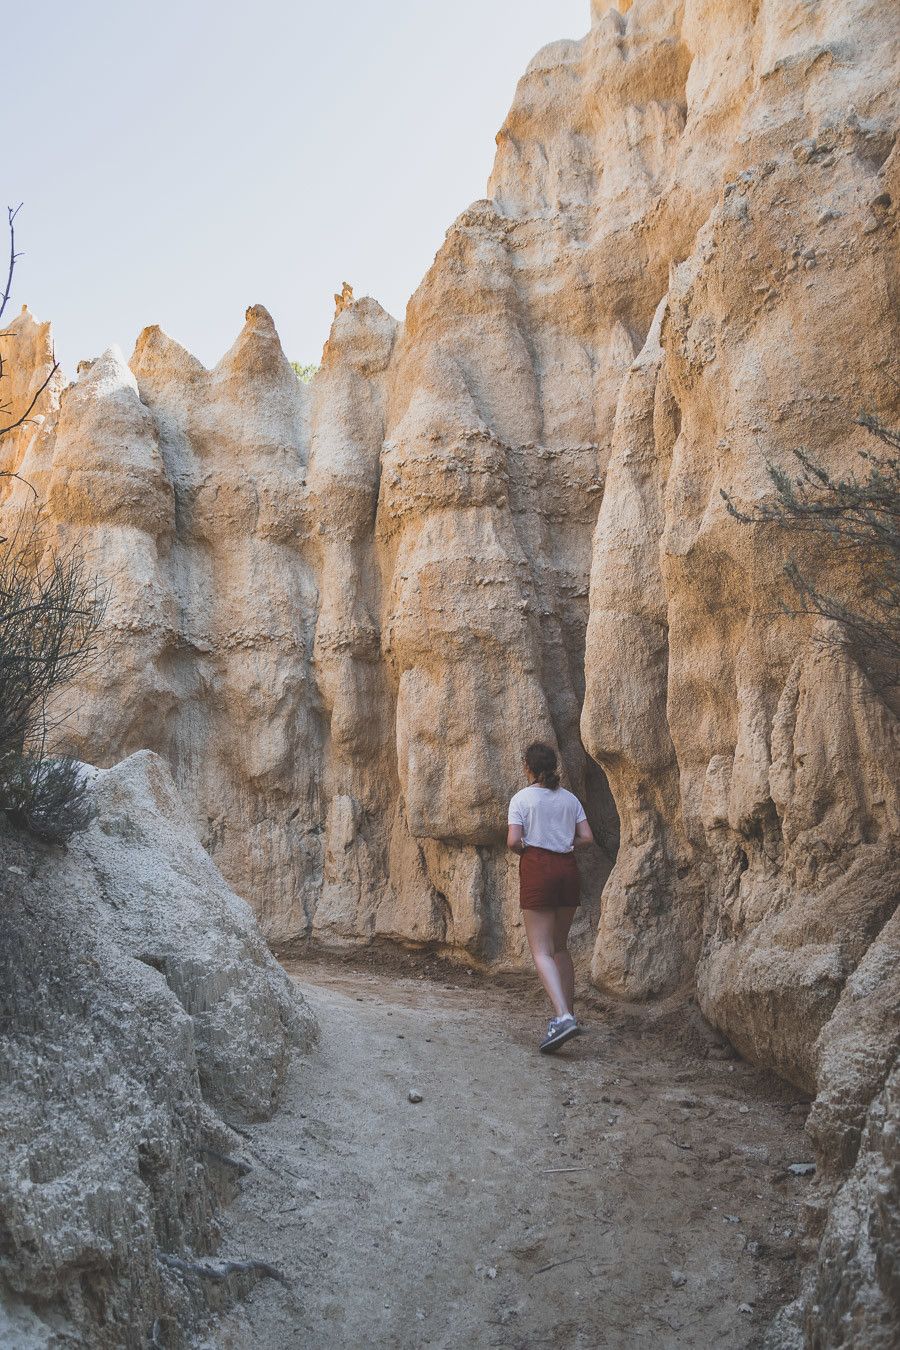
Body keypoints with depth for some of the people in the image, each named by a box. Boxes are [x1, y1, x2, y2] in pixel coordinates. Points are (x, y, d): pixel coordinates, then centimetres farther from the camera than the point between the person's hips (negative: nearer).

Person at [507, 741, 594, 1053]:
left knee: (541, 950, -6)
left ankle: (563, 1016, -22)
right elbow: (587, 838, 4)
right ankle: (568, 1012, 20)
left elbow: (513, 841, -13)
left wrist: (526, 850, 8)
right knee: (560, 946, 18)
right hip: (567, 868, 5)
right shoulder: (569, 798, 10)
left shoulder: (522, 798, -3)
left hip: (537, 868, -5)